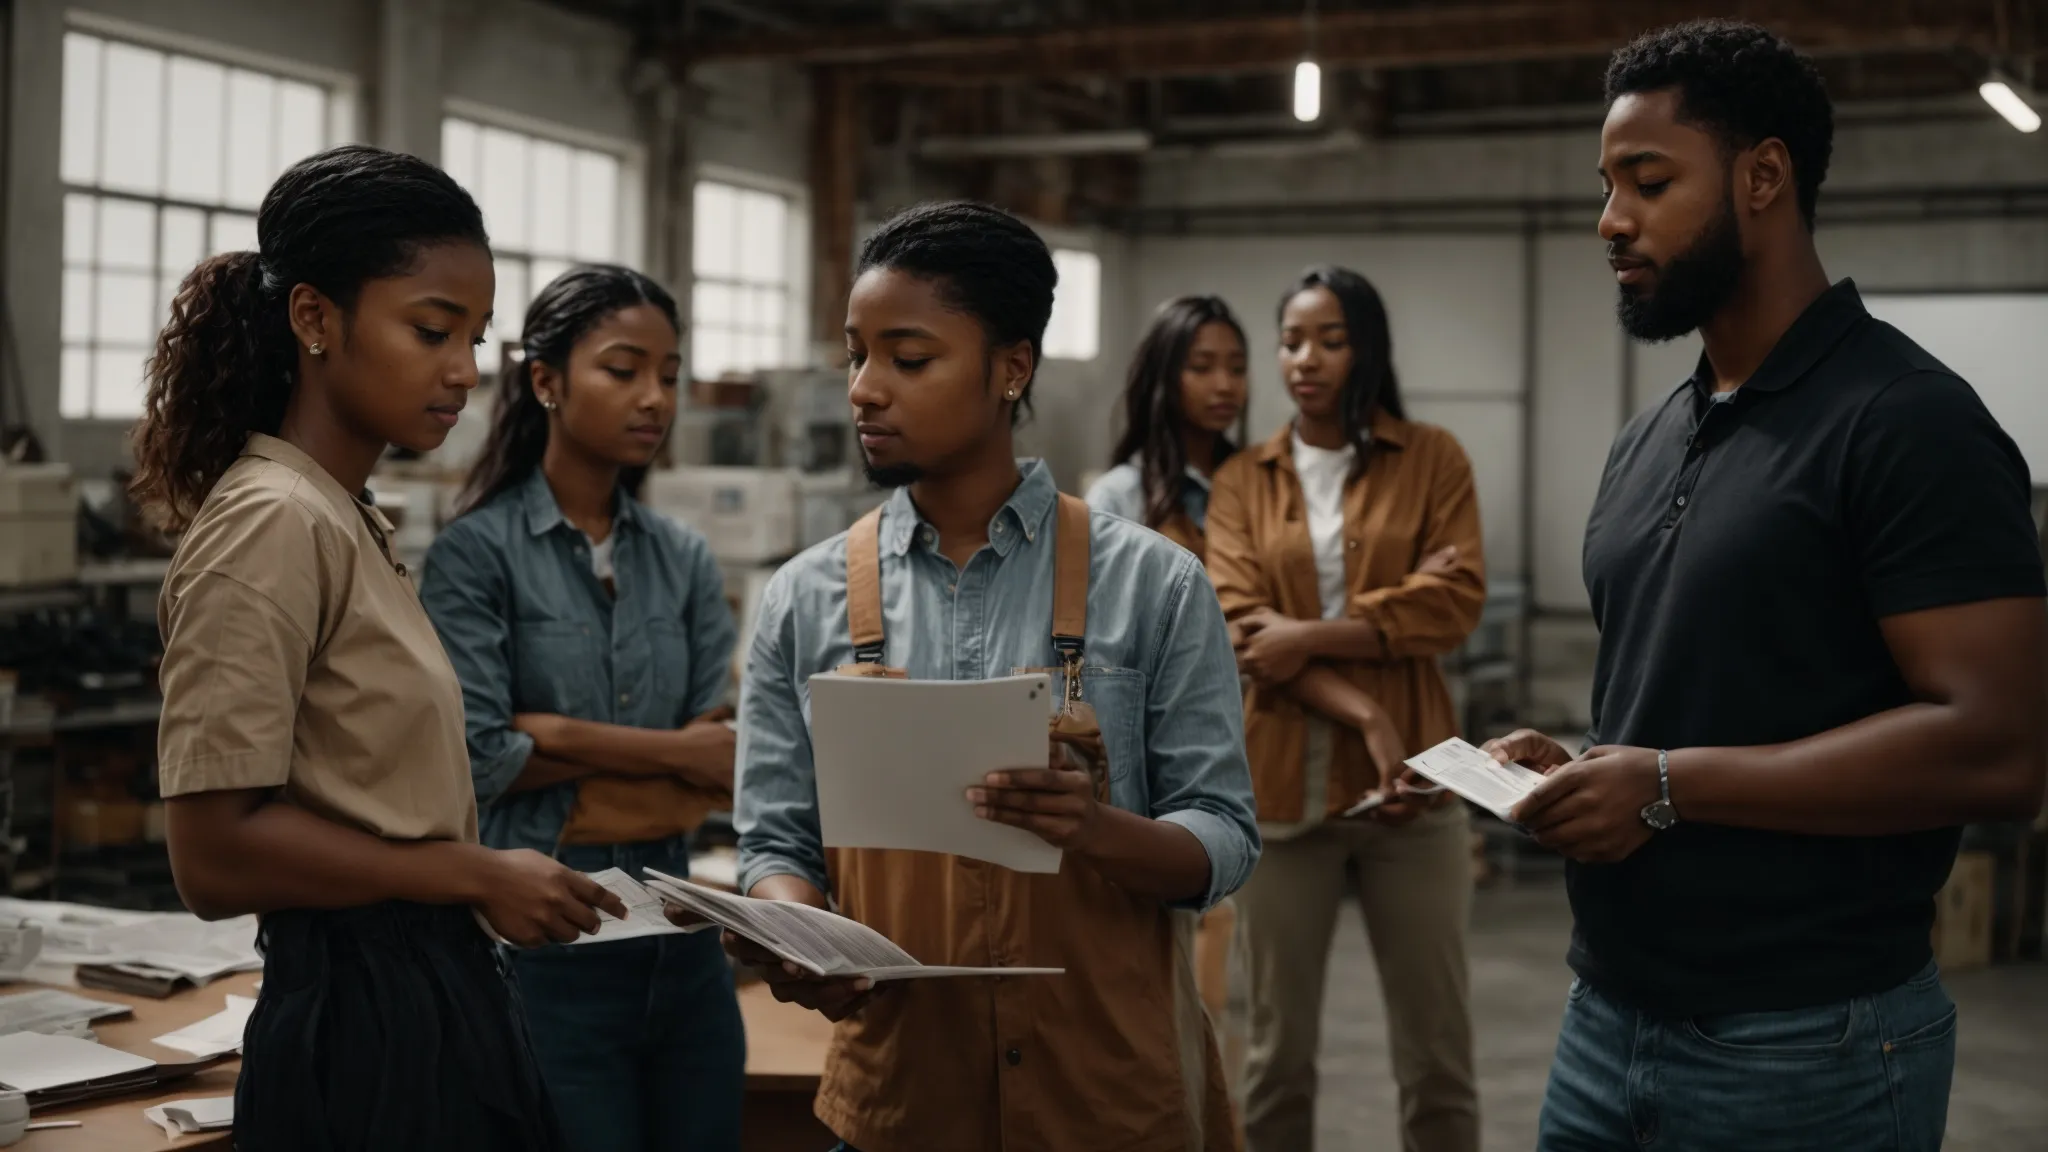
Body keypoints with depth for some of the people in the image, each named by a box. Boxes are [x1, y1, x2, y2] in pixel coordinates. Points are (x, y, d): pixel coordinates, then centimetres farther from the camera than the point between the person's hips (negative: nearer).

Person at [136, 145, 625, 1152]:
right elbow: (215, 853, -19)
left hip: (437, 1004, 9)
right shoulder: (273, 523, -14)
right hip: (361, 1026, -9)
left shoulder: (349, 523, 13)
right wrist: (476, 876, -13)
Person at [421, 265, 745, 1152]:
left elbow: (724, 767, 0)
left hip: (680, 941, 5)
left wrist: (556, 735, -12)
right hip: (544, 940, -5)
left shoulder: (685, 560, 8)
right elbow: (478, 760, -14)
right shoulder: (478, 553, -6)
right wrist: (669, 752, -8)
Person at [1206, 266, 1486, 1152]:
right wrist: (1364, 715, -16)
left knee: (1436, 1054, 6)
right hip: (1282, 785, 1)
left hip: (1410, 784, -1)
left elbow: (1457, 600, -7)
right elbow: (1238, 621, -5)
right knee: (1278, 1053, 9)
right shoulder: (1242, 480, 7)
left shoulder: (1431, 460, 5)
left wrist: (1311, 635, -13)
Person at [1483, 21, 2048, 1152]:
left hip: (1806, 1051, -7)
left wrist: (1668, 786, -19)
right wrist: (1574, 768, 1)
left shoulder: (1906, 423, -12)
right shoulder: (1651, 442, 13)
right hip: (1609, 1014, 7)